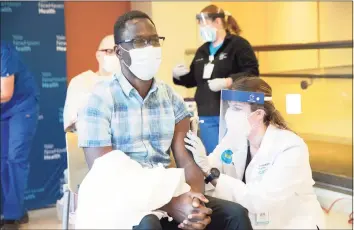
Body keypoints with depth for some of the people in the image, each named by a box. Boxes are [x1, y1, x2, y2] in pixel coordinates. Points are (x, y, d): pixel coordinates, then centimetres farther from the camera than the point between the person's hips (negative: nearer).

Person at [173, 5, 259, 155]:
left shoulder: (238, 44, -4)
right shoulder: (202, 51, 17)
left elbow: (252, 73, -13)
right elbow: (193, 80, 23)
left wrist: (228, 82, -25)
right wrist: (178, 76, 3)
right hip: (207, 116, 6)